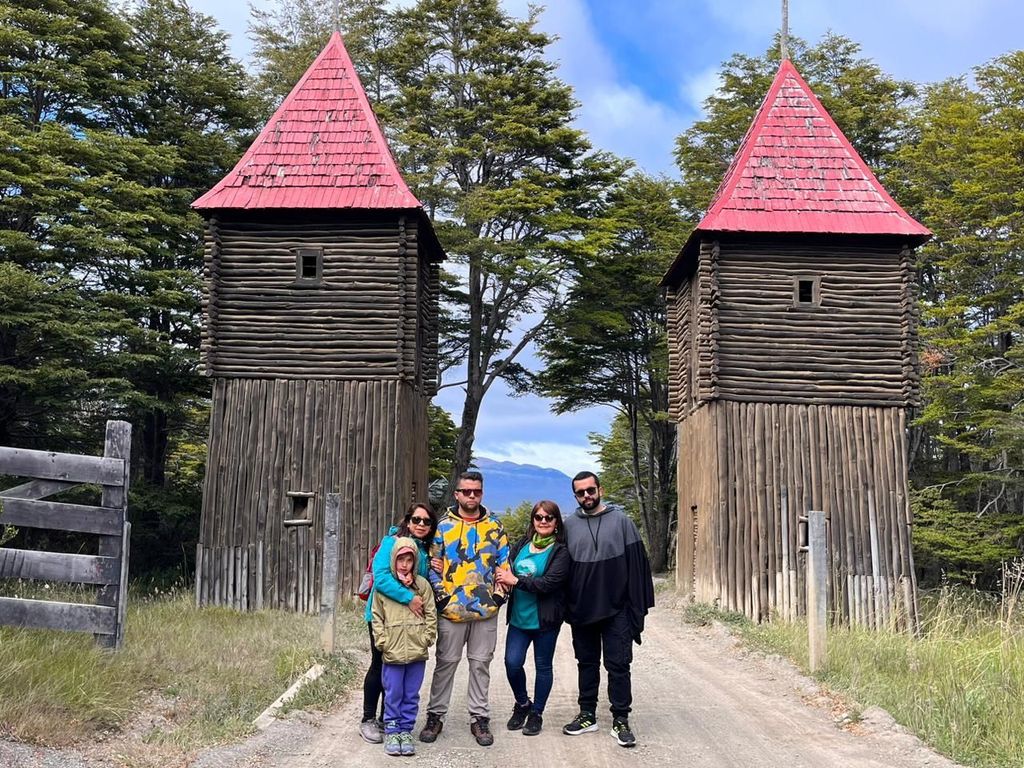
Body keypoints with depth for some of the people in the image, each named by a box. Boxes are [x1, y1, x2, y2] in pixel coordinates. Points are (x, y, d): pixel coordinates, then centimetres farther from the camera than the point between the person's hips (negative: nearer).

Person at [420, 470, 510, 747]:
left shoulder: (494, 527, 6)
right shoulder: (444, 526, 1)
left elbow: (504, 562, 7)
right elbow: (434, 564, 2)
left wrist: (500, 594, -2)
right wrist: (439, 595, -6)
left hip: (486, 610, 1)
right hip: (451, 609, -1)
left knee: (481, 664, 9)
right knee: (446, 663, 7)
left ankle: (479, 718, 19)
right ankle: (435, 715, 19)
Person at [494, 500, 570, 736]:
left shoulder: (561, 551, -9)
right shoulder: (522, 545, 7)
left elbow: (549, 583, -20)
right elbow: (507, 568, 18)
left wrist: (516, 581, -19)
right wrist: (505, 577, -6)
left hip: (545, 619, -4)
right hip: (519, 617, 4)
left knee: (543, 666, 9)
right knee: (512, 662, -2)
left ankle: (536, 713, 25)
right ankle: (522, 703, 24)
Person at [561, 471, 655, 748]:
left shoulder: (620, 520, -3)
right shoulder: (569, 525, 4)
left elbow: (636, 563, -5)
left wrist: (638, 605, -9)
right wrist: (566, 606, 6)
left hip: (616, 610, -3)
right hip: (581, 610, 3)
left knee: (618, 665, 1)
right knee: (587, 663, 13)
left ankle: (620, 721, 9)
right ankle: (587, 715, 24)